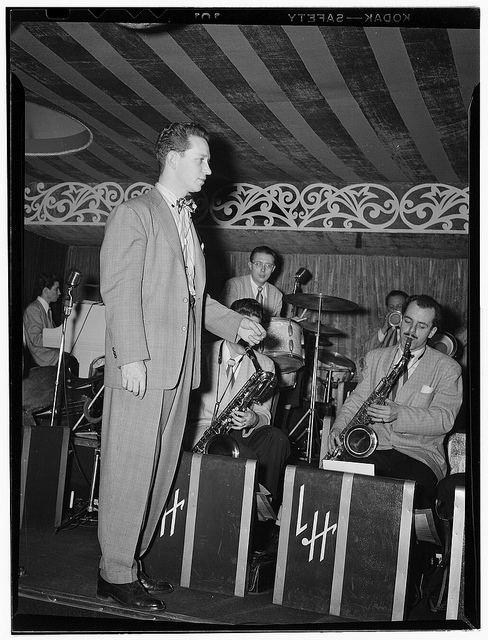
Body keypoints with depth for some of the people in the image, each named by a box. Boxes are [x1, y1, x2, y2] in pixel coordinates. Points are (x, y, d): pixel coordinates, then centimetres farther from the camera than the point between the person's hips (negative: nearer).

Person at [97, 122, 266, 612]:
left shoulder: (185, 221, 21)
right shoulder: (134, 214, -6)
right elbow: (119, 291, -14)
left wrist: (236, 324, 15)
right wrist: (131, 357, -20)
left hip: (179, 368, 8)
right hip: (142, 366, -8)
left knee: (159, 471, 12)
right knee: (129, 472, -2)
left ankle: (131, 560, 24)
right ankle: (116, 574, 10)